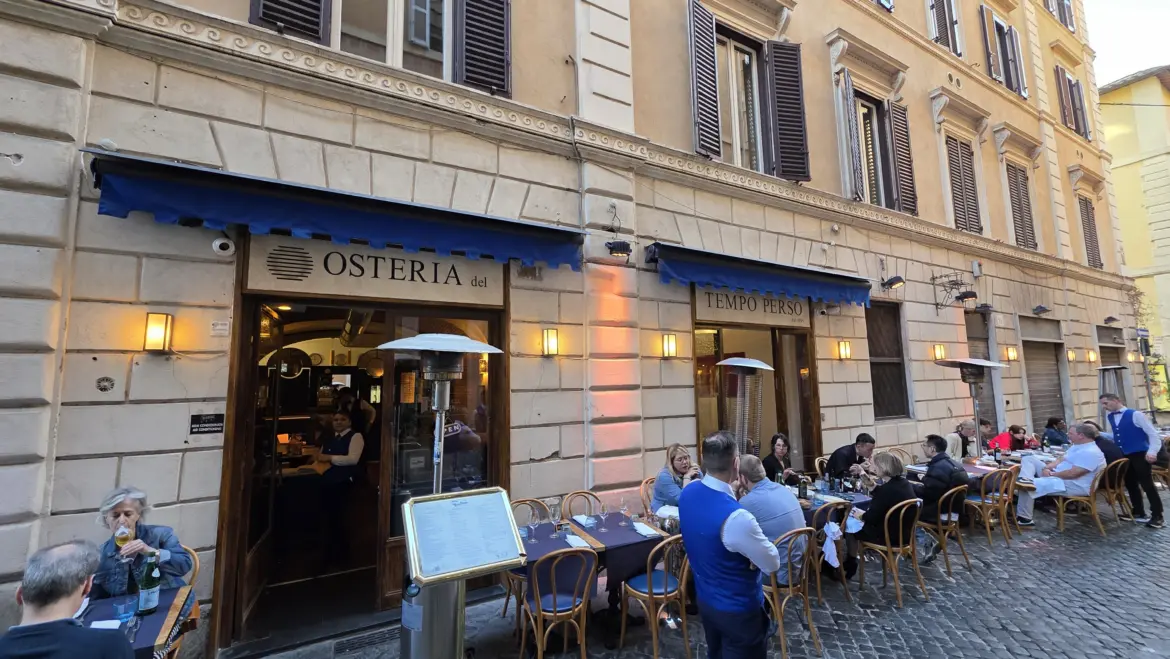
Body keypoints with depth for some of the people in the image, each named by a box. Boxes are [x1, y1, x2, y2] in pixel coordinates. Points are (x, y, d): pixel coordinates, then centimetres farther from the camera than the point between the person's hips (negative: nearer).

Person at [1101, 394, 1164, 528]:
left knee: (1147, 484, -1)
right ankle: (1138, 513, 26)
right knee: (1130, 484, 14)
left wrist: (1152, 452, -20)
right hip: (1124, 456, 7)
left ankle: (1157, 516, 9)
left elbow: (1153, 433, -12)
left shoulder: (1135, 415, -11)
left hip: (1139, 455, -7)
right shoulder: (1110, 418, 9)